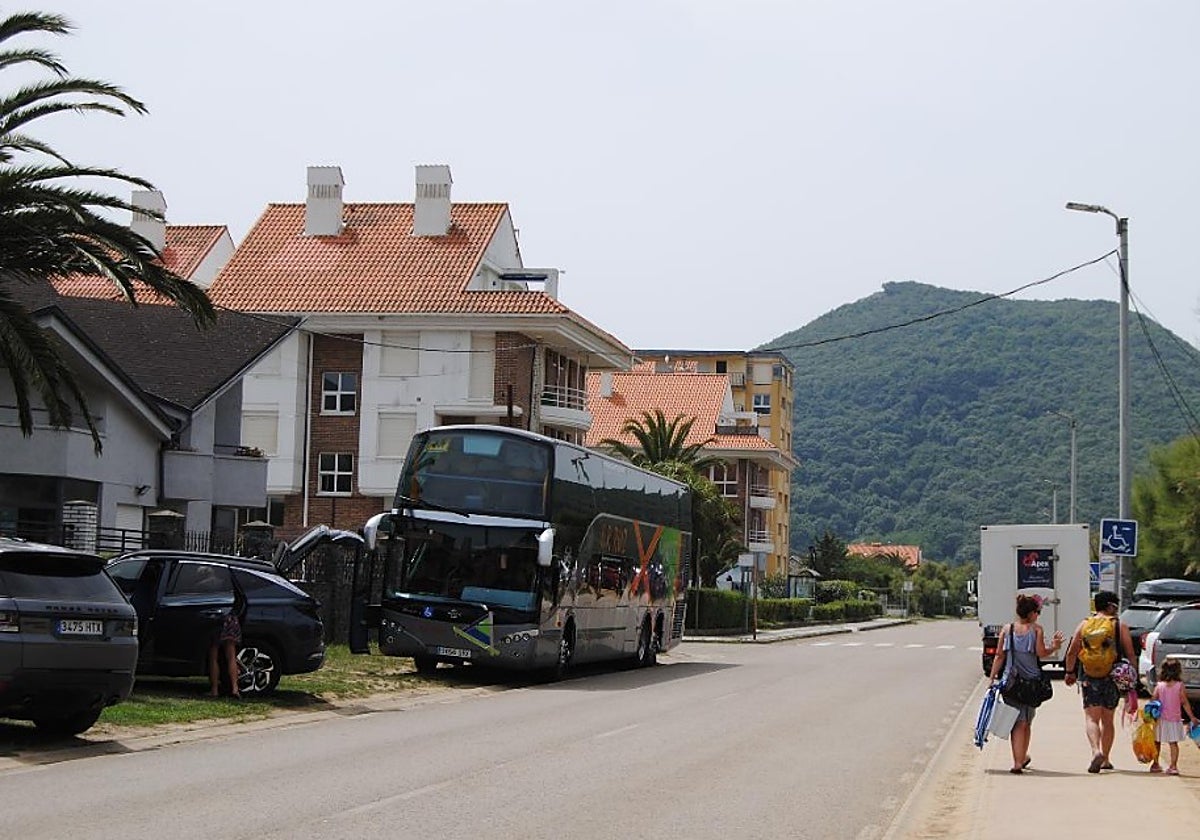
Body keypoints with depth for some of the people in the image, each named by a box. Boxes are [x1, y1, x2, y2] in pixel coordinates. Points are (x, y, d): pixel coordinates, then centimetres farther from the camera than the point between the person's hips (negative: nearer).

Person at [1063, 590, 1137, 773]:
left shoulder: (1084, 625, 4)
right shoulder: (1120, 627, 0)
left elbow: (1071, 652, 4)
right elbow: (1129, 654, -2)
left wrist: (1070, 672, 17)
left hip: (1089, 678, -1)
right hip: (1112, 678, 1)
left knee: (1091, 718, -3)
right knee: (1107, 719, 14)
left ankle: (1096, 751, -27)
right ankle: (1105, 759, 18)